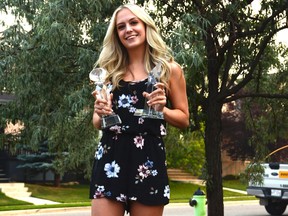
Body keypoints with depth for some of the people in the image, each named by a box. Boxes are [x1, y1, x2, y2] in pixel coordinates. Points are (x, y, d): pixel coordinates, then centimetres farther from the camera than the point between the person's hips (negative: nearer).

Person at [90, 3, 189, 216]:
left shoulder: (169, 69, 6)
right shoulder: (110, 70, 11)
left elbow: (184, 119, 10)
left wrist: (162, 109, -9)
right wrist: (101, 113, -6)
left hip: (149, 158, -1)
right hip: (110, 157, 2)